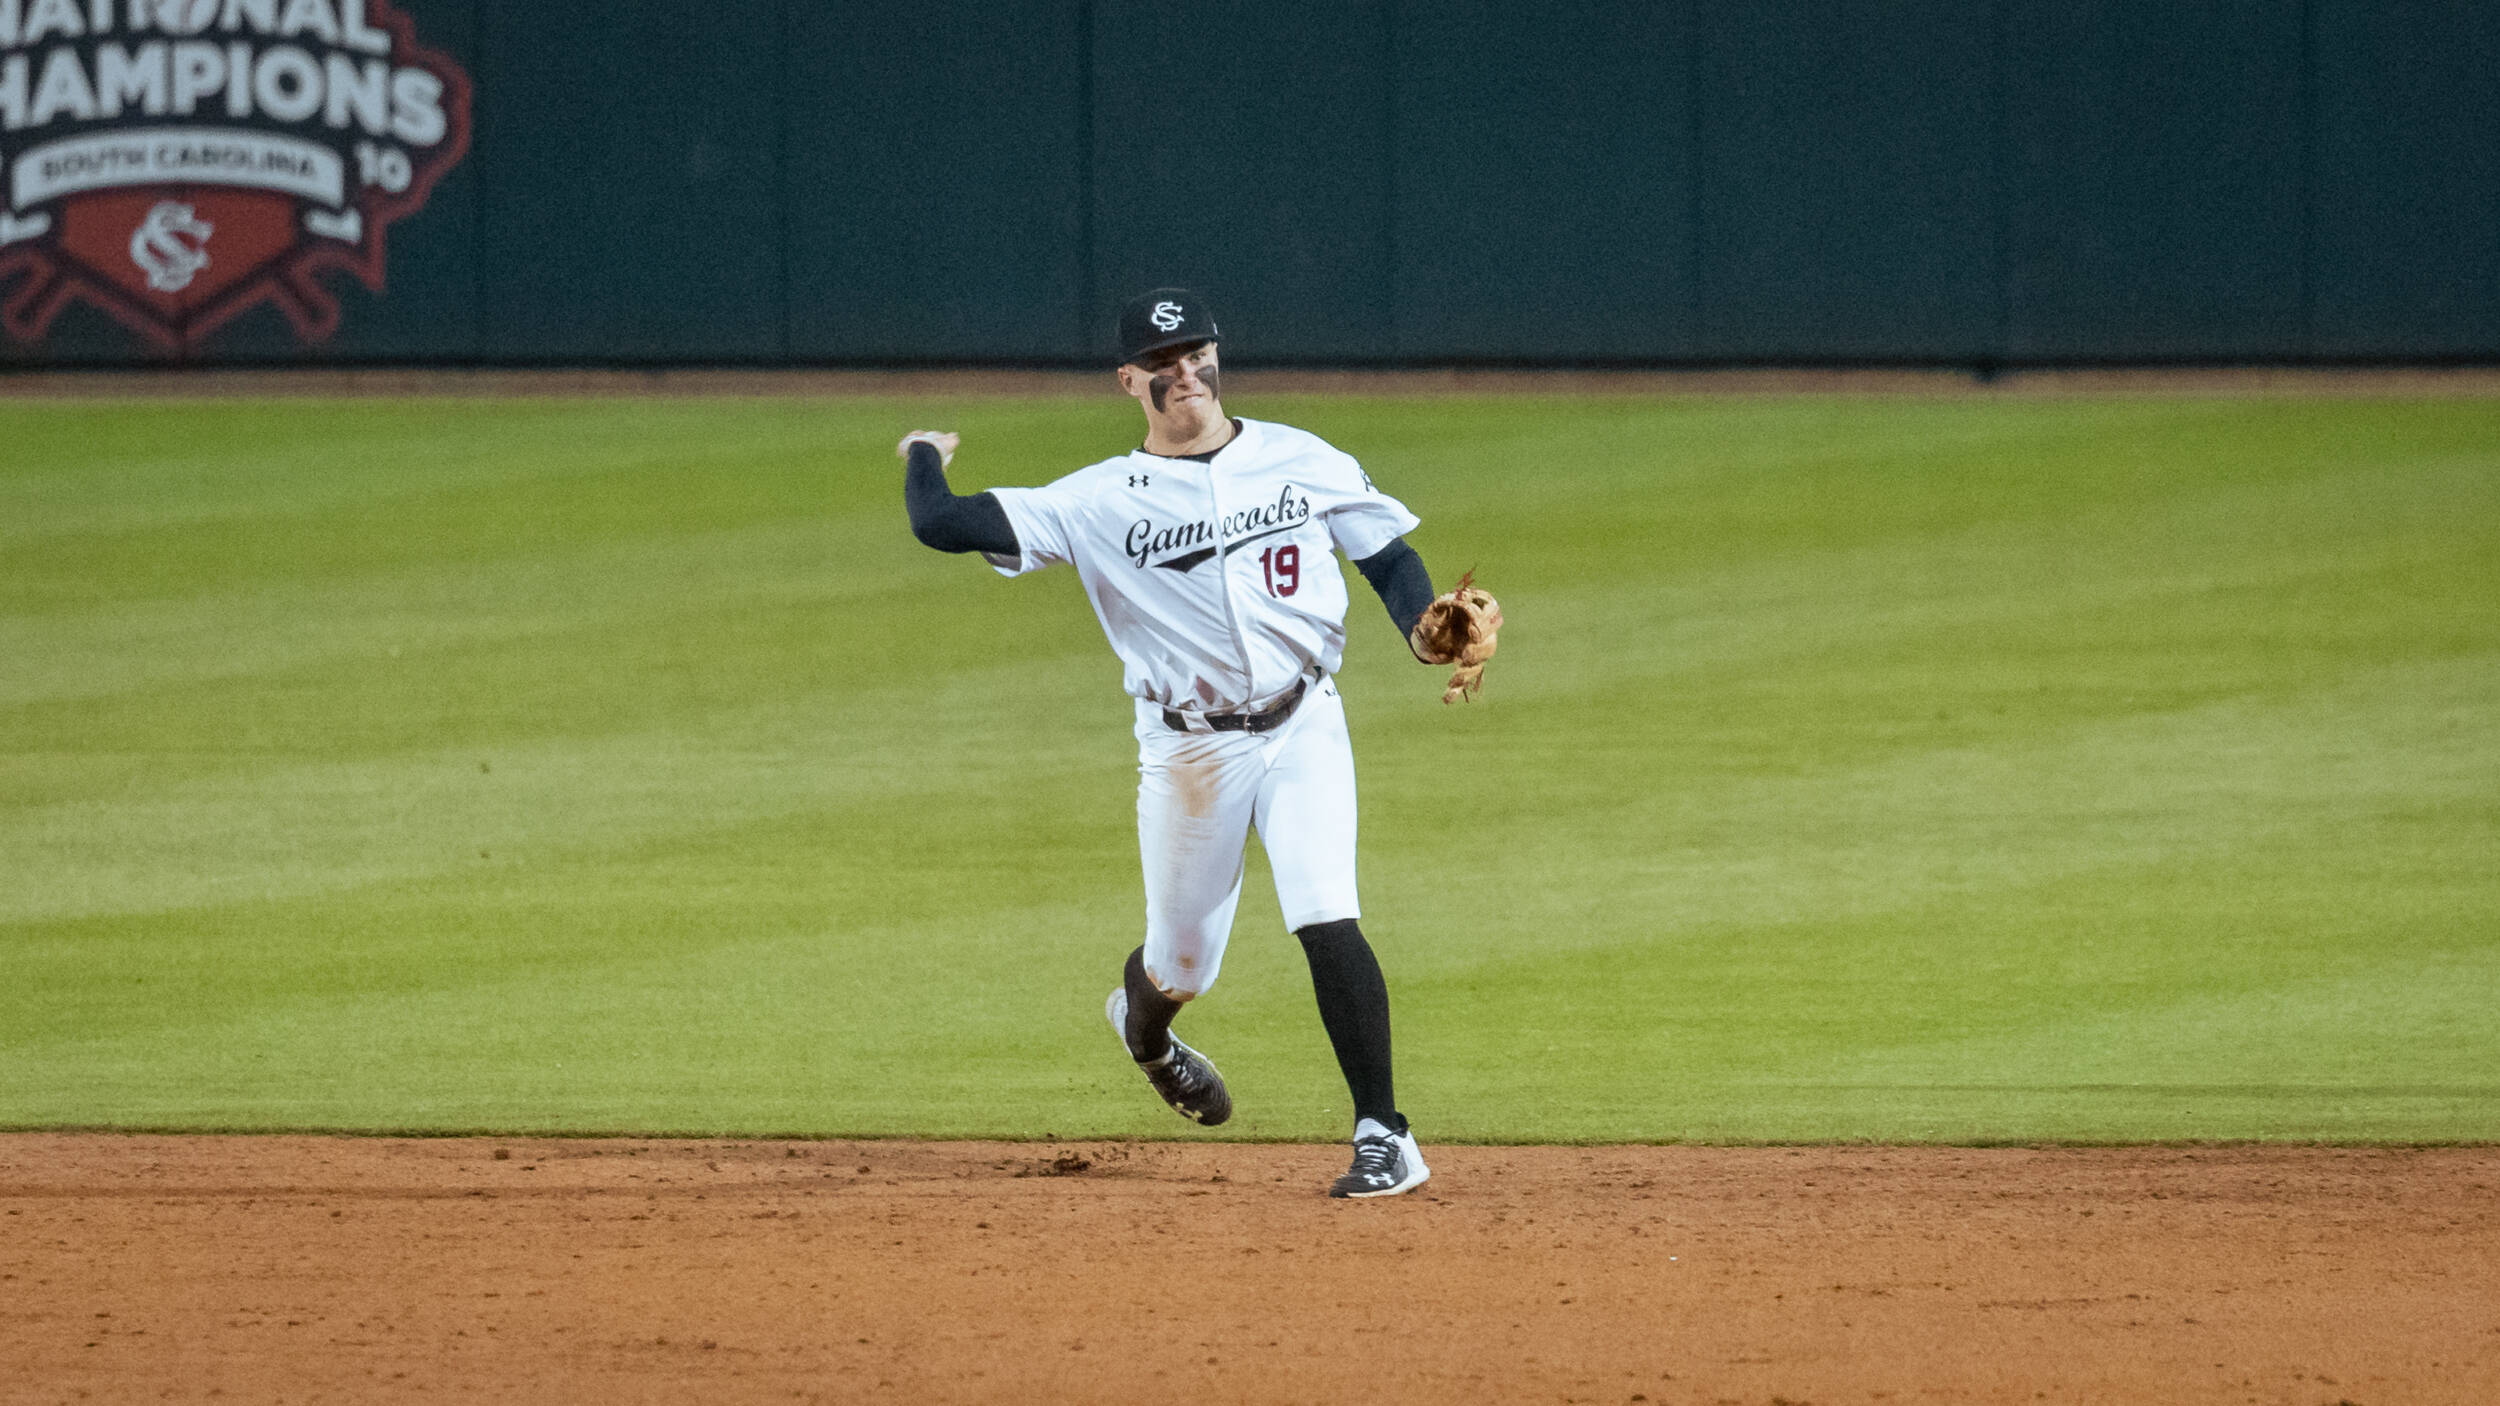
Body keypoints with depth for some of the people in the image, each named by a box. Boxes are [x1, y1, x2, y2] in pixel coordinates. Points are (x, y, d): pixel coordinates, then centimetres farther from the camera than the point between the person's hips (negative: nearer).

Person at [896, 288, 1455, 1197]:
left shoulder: (1304, 463, 2)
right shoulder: (1103, 501, -6)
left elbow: (1389, 558, 8)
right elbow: (942, 526, -11)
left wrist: (1427, 634, -11)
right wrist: (925, 463, 9)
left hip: (1302, 729, 0)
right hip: (1189, 749, 0)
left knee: (1327, 922, -18)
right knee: (1181, 964, 12)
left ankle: (1384, 1137, -13)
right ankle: (1142, 1027, 50)